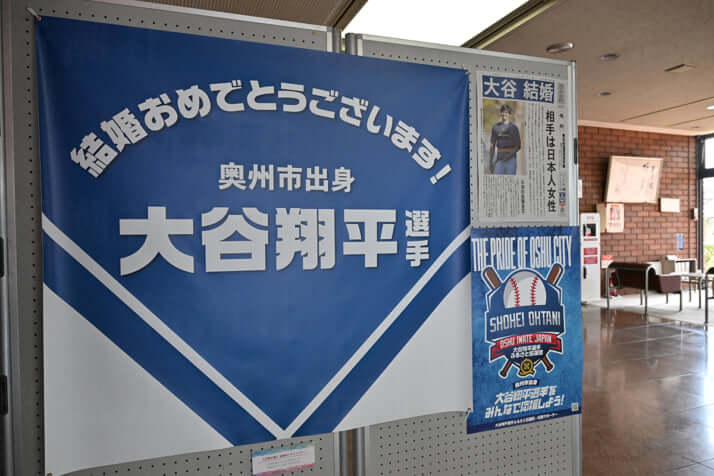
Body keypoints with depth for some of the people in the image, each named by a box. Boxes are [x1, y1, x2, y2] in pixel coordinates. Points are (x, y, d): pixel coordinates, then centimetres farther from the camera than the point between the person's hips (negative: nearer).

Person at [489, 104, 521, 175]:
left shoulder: (513, 127, -1)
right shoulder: (496, 127, 9)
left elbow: (518, 146, -2)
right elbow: (492, 145, 10)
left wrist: (510, 155, -19)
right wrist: (490, 162, 5)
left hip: (511, 159, -3)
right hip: (499, 159, 3)